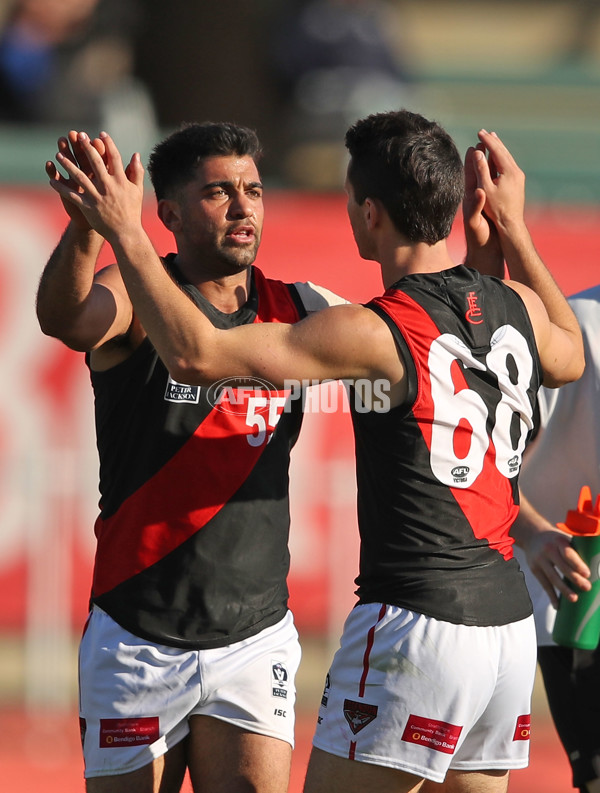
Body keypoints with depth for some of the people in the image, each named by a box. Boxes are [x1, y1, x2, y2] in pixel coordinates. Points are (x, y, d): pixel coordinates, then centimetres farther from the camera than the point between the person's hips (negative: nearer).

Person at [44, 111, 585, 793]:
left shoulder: (377, 334, -14)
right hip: (510, 630, 8)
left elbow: (197, 354, -19)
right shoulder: (515, 308, 8)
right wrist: (513, 229, 39)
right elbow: (569, 360, 35)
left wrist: (125, 231, -11)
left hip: (415, 627, -8)